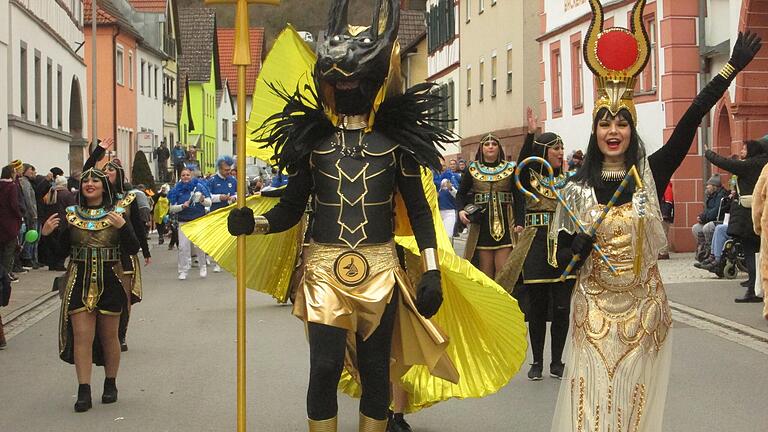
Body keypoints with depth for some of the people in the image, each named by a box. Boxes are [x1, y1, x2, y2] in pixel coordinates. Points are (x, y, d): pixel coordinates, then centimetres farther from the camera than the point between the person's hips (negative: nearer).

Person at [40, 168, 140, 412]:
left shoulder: (117, 214, 0)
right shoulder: (71, 215, 6)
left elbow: (132, 250, -7)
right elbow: (61, 252, 7)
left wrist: (123, 227, -22)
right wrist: (47, 235, -9)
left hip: (110, 282, -1)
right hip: (79, 282, 1)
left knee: (109, 337, 10)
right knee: (82, 336, -6)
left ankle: (110, 384, 26)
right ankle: (84, 391, -4)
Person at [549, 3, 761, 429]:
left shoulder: (650, 173, -2)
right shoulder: (578, 186, 0)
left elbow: (689, 123, -10)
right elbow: (563, 258, 2)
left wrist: (732, 68, -15)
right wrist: (578, 246, -21)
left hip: (643, 306, 0)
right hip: (595, 309, 0)